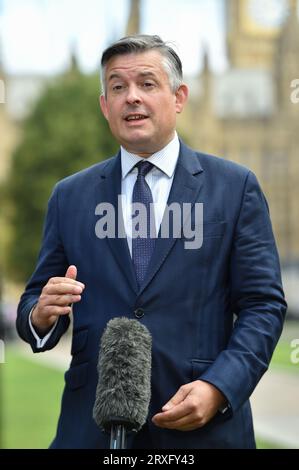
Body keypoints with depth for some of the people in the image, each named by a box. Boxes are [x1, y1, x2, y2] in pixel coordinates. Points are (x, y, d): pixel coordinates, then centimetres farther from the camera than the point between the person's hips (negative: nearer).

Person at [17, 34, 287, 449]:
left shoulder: (235, 186, 1)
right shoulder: (70, 196, 8)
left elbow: (263, 305, -3)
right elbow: (34, 303, 9)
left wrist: (218, 388, -16)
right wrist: (41, 315, -14)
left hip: (205, 422, -1)